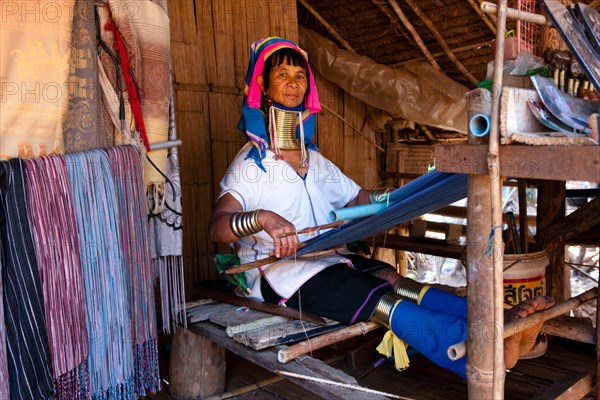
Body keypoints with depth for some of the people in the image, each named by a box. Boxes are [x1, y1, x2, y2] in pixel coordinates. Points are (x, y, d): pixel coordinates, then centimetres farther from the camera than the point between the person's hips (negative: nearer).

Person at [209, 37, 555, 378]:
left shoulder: (314, 161, 19)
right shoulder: (252, 163, -3)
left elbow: (361, 198, 25)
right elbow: (218, 226, -18)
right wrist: (262, 218, -40)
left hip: (329, 258, 6)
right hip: (282, 271, -6)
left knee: (399, 283, -24)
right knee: (384, 303, -31)